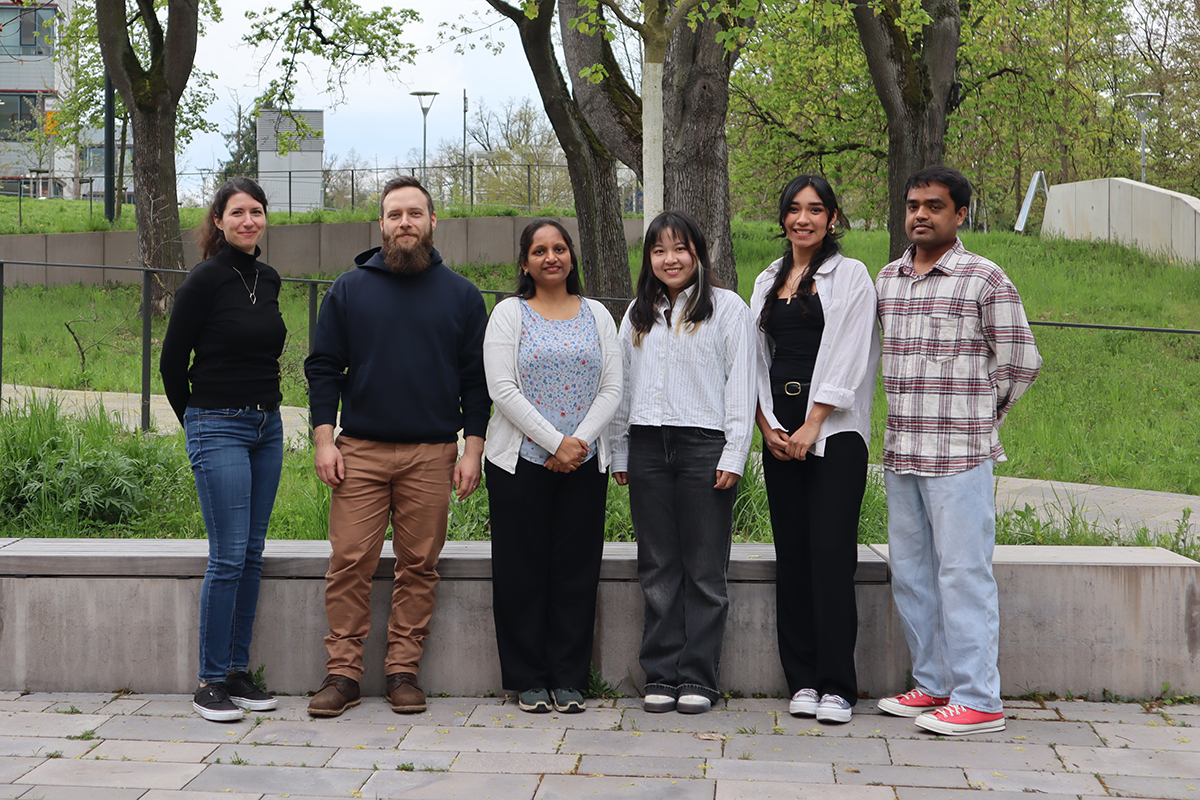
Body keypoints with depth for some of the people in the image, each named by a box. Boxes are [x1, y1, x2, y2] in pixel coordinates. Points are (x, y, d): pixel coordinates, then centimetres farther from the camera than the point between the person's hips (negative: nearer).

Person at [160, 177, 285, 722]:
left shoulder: (268, 279, 10)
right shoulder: (205, 280, -9)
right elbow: (172, 361, -3)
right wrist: (197, 421, 7)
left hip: (266, 426, 7)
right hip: (218, 430, -7)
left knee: (252, 555, 8)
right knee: (228, 556, -9)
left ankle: (237, 672, 16)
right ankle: (210, 683, -1)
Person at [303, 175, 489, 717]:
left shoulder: (460, 296, 10)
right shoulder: (349, 290, 9)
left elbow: (476, 379, 9)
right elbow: (323, 367, 8)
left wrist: (473, 449, 1)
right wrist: (324, 439, -2)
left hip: (431, 456, 0)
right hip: (359, 451, 0)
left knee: (419, 566, 2)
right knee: (349, 563, -4)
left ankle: (403, 672, 11)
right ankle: (342, 672, 3)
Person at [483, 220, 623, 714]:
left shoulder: (597, 315, 11)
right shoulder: (509, 314, 2)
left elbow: (612, 388, 4)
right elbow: (503, 390, -8)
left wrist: (579, 441, -10)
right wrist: (555, 443, -14)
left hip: (585, 464, 2)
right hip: (521, 462, -2)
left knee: (577, 570, 3)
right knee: (523, 571, 0)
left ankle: (569, 679, 11)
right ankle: (528, 679, 10)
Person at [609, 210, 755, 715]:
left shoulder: (728, 308, 4)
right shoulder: (638, 313, 17)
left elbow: (741, 384, 0)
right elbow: (622, 384, 18)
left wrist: (733, 455, -7)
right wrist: (619, 454, 13)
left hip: (704, 445, -4)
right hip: (647, 448, 4)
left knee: (705, 569, 0)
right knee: (658, 568, 6)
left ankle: (697, 677, 6)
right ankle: (660, 675, 12)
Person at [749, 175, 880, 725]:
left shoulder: (850, 276, 1)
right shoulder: (768, 281, 17)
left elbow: (848, 360, -7)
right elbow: (756, 359, 16)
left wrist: (811, 427, -12)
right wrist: (766, 424, 2)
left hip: (833, 432, -5)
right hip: (779, 433, 5)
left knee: (831, 555, -10)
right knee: (792, 555, 4)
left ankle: (836, 685, -6)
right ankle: (802, 681, 10)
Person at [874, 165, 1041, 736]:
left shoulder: (985, 279, -5)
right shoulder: (886, 279, 13)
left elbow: (1021, 361, -1)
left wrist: (979, 414, 6)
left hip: (960, 454, -7)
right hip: (901, 453, 7)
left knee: (963, 574, -7)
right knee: (910, 572, 11)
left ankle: (977, 701, -2)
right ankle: (933, 685, 23)